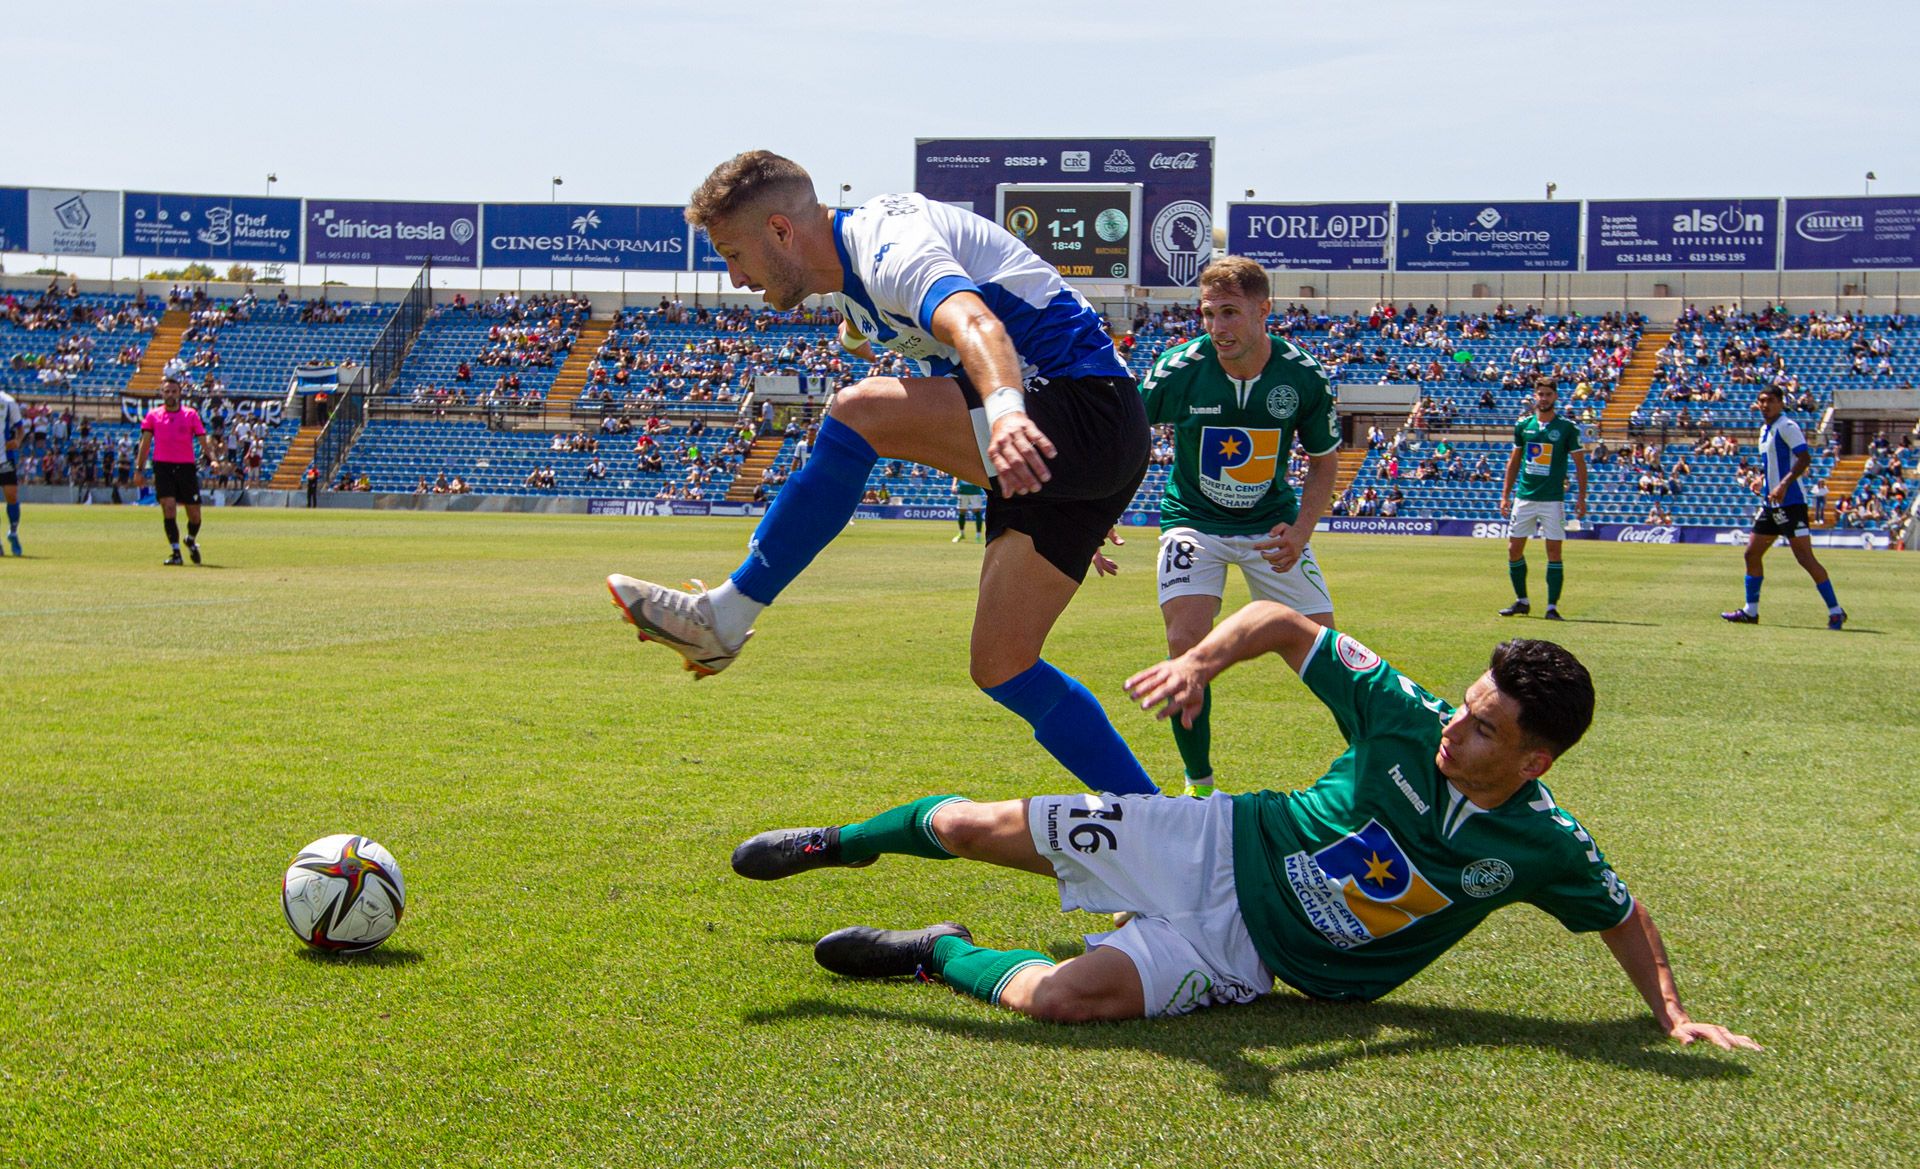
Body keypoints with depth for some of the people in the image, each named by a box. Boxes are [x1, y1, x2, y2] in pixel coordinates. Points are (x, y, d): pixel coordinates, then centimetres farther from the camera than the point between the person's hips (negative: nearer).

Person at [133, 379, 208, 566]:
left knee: (194, 514, 4)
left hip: (187, 467, 0)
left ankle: (191, 541, 35)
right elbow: (145, 442, 6)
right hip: (163, 466, 0)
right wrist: (139, 469, 0)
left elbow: (203, 439, 0)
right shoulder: (153, 415, 6)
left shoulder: (191, 414, 4)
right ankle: (176, 552, -8)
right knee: (168, 507, -14)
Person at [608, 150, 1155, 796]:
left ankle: (722, 618, -18)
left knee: (859, 410, -26)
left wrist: (1005, 412, -58)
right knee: (1000, 666, 5)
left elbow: (974, 326, -38)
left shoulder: (891, 244, -16)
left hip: (1092, 418, -11)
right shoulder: (857, 285, 18)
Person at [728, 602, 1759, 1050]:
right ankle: (840, 844, 32)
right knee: (977, 828, -1)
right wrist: (1201, 659, -25)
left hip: (1246, 950, -1)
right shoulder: (1410, 719, -15)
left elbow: (1621, 913, 4)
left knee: (1064, 996, -29)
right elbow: (1283, 623, -8)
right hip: (1224, 846, 2)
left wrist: (1674, 1015, -6)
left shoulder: (1543, 848, -15)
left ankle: (941, 955, 3)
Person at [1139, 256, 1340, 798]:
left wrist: (1301, 530, -13)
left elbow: (1324, 459, 1)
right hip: (1194, 519, -1)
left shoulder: (1304, 376, -15)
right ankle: (1199, 783, -3)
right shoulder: (1179, 368, -21)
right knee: (1187, 641, -23)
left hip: (1270, 524, 2)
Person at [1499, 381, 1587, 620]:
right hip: (1524, 497, 3)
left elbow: (1580, 463, 1)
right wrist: (1505, 495, 9)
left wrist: (1581, 498, -5)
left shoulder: (1566, 428, -3)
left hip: (1553, 499, -3)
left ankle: (1552, 606, 1)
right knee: (1514, 549, 4)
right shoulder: (1523, 425, 6)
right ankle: (1522, 602, 18)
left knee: (1554, 552, -4)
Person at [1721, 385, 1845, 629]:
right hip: (1771, 505, 9)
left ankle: (1835, 612, -5)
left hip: (1790, 502, -9)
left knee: (1805, 558, -11)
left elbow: (1805, 458, -22)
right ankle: (1750, 611, 18)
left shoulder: (1787, 426, -12)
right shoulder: (1764, 430, 15)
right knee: (1752, 554, 10)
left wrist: (1784, 484, -29)